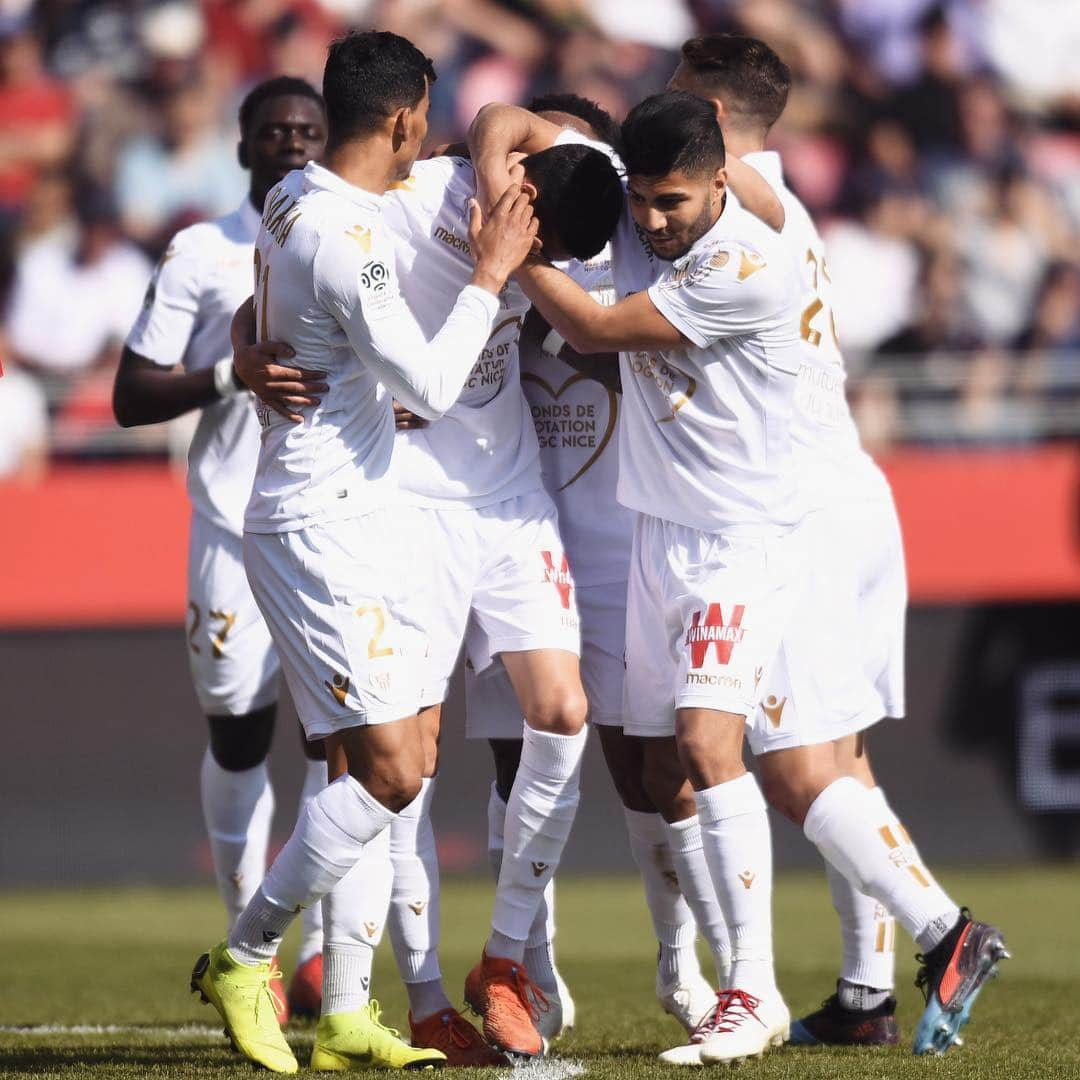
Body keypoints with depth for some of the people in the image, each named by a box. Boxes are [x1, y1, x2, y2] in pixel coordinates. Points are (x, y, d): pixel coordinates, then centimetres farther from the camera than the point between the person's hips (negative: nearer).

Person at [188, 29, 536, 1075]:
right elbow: (429, 386, -17)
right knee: (388, 770, -12)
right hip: (325, 527, -10)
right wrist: (489, 275, -8)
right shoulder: (344, 237, -20)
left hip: (352, 521, 10)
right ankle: (243, 957, -1)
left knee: (360, 768, 9)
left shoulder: (291, 202, 10)